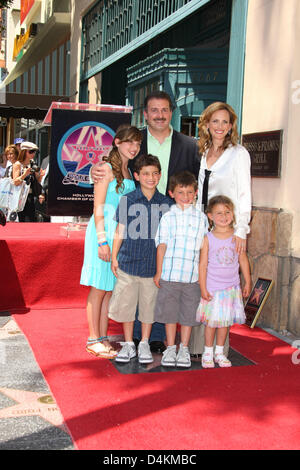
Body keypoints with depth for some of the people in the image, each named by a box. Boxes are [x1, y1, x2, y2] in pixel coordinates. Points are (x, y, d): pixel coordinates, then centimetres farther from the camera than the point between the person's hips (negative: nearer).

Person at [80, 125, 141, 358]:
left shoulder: (129, 172, 15)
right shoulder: (107, 168, -7)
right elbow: (98, 208, -12)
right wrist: (103, 240, -18)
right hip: (104, 230, -7)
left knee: (110, 288, 10)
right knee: (99, 288, -1)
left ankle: (103, 338, 18)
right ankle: (93, 340, 8)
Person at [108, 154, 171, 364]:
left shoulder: (166, 203, 0)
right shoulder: (127, 201, -2)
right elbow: (120, 230, 4)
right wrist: (114, 256, 4)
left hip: (154, 264, 1)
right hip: (129, 261, 0)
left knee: (149, 304, 9)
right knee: (126, 303, 8)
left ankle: (144, 344, 26)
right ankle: (128, 344, 24)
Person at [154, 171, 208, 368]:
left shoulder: (201, 217, 5)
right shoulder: (167, 217, 2)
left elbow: (204, 247, 8)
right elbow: (162, 245, 3)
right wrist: (159, 272, 2)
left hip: (192, 276, 1)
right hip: (169, 275, -1)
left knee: (188, 313, 8)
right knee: (169, 312, 8)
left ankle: (184, 349, 22)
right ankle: (170, 348, 22)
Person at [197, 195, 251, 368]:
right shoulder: (208, 238, -7)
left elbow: (243, 260, 6)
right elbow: (203, 264, -6)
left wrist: (248, 282, 7)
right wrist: (203, 288, -9)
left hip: (231, 287, 2)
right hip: (213, 287, -2)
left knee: (225, 321, 11)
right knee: (212, 321, 4)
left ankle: (219, 352, 26)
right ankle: (208, 352, 22)